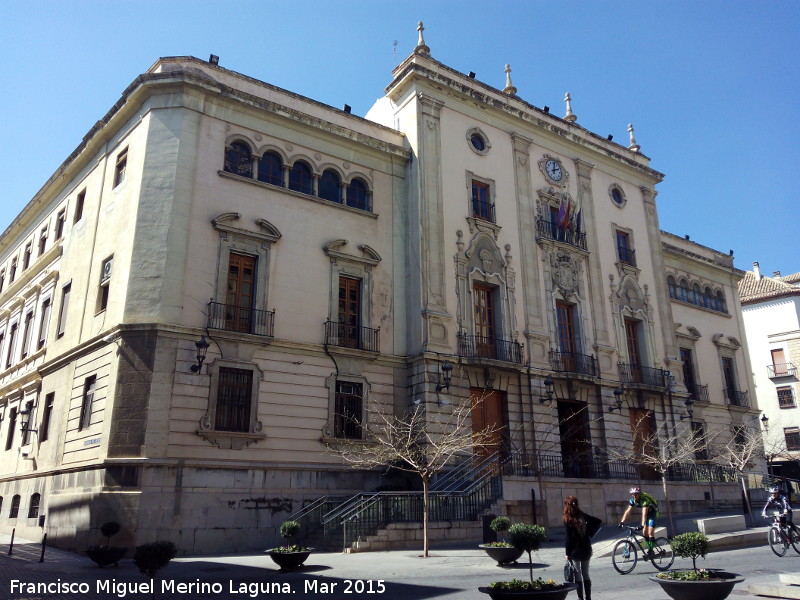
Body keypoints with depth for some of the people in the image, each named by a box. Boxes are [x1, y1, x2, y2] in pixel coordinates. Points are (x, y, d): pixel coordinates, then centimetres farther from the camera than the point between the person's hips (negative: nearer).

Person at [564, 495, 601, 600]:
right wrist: (590, 534, 3)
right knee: (586, 574, 15)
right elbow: (597, 521, 0)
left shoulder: (568, 519, -12)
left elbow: (569, 537, -13)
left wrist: (567, 553, -7)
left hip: (575, 551, -5)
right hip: (586, 549, 5)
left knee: (577, 575, 4)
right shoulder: (583, 516, 1)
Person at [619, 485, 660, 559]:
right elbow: (628, 511, -15)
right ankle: (649, 548, 15)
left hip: (653, 512, -7)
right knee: (644, 532, 3)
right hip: (647, 513, 7)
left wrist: (642, 525, -51)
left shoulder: (645, 499, -35)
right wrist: (622, 522, -25)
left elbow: (644, 513, -43)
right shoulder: (632, 500, -14)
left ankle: (651, 551, -9)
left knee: (650, 532, -15)